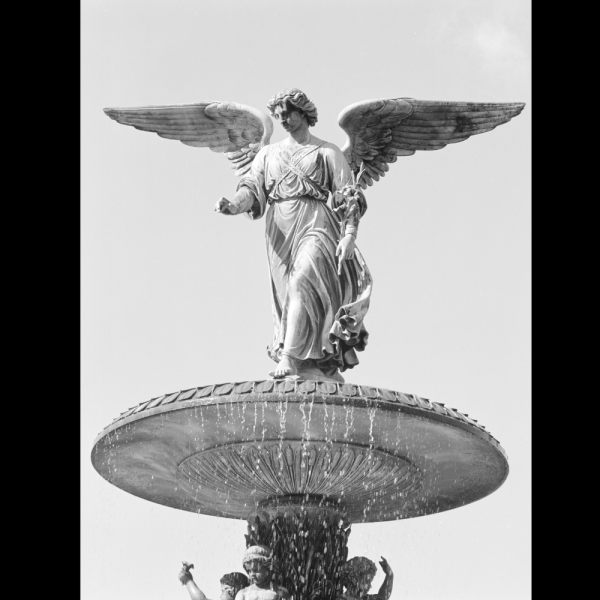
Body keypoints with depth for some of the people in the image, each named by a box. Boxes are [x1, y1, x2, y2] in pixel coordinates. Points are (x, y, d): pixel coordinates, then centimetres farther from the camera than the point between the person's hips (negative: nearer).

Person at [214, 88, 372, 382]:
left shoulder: (327, 152, 10)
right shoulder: (268, 154, 21)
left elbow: (348, 198, 3)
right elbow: (253, 190, 8)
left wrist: (349, 235, -13)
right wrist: (233, 205, -15)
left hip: (315, 225, -4)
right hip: (278, 229, 4)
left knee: (302, 282, -28)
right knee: (285, 296, 0)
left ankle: (289, 358, -35)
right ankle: (327, 371, 4)